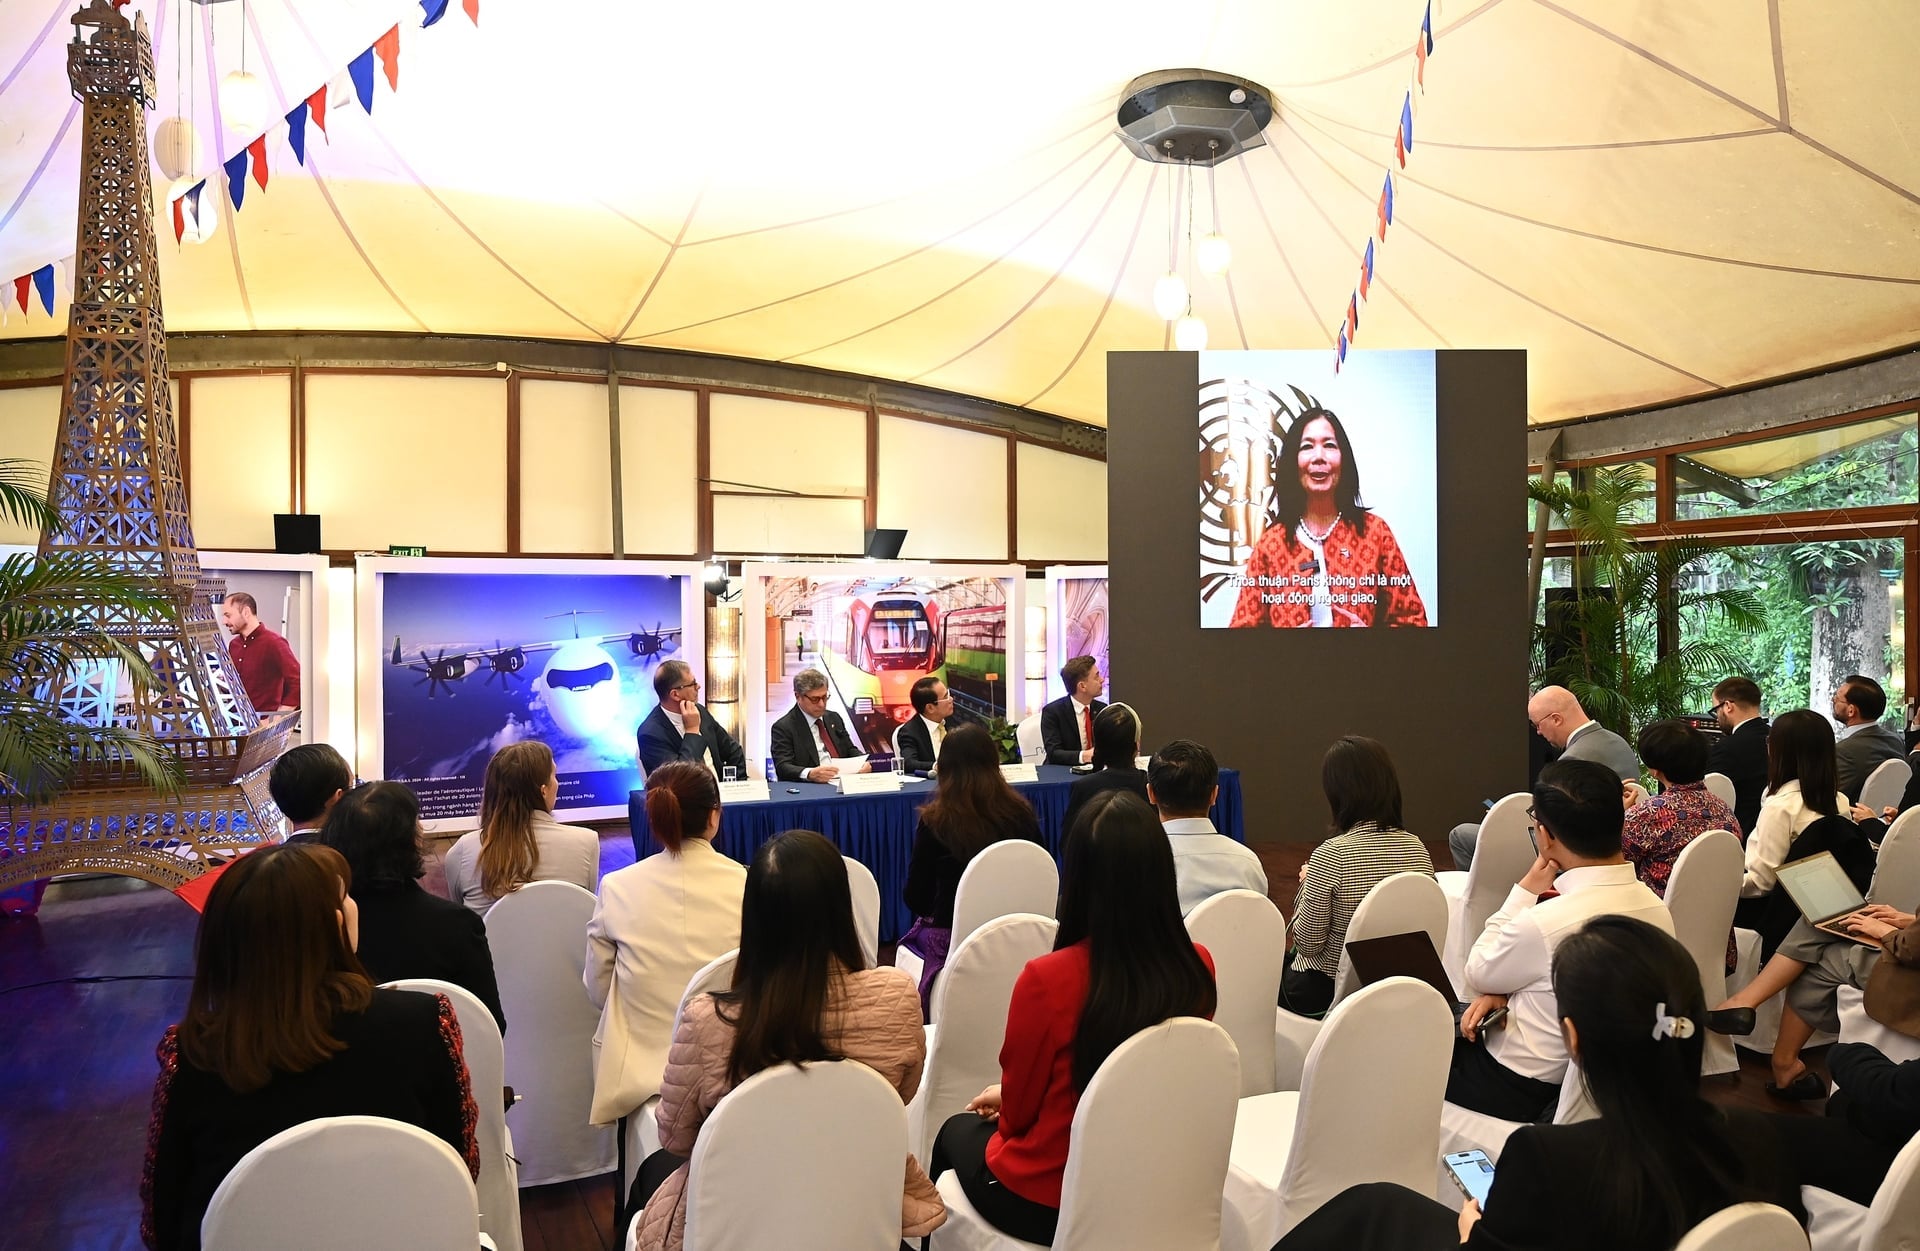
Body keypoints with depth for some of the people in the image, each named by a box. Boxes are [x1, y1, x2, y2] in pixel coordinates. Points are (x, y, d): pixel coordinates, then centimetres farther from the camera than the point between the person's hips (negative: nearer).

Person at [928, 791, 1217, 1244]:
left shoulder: (1047, 979, -31)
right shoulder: (1197, 968, -15)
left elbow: (1018, 1113, -14)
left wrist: (1005, 1097, 10)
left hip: (1045, 1204, -4)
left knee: (959, 1131, 27)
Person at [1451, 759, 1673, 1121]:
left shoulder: (1544, 923, -33)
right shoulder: (1655, 907, -10)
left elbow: (1477, 976, -11)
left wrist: (1524, 892, -9)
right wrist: (1505, 992, -6)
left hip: (1516, 1091, -7)